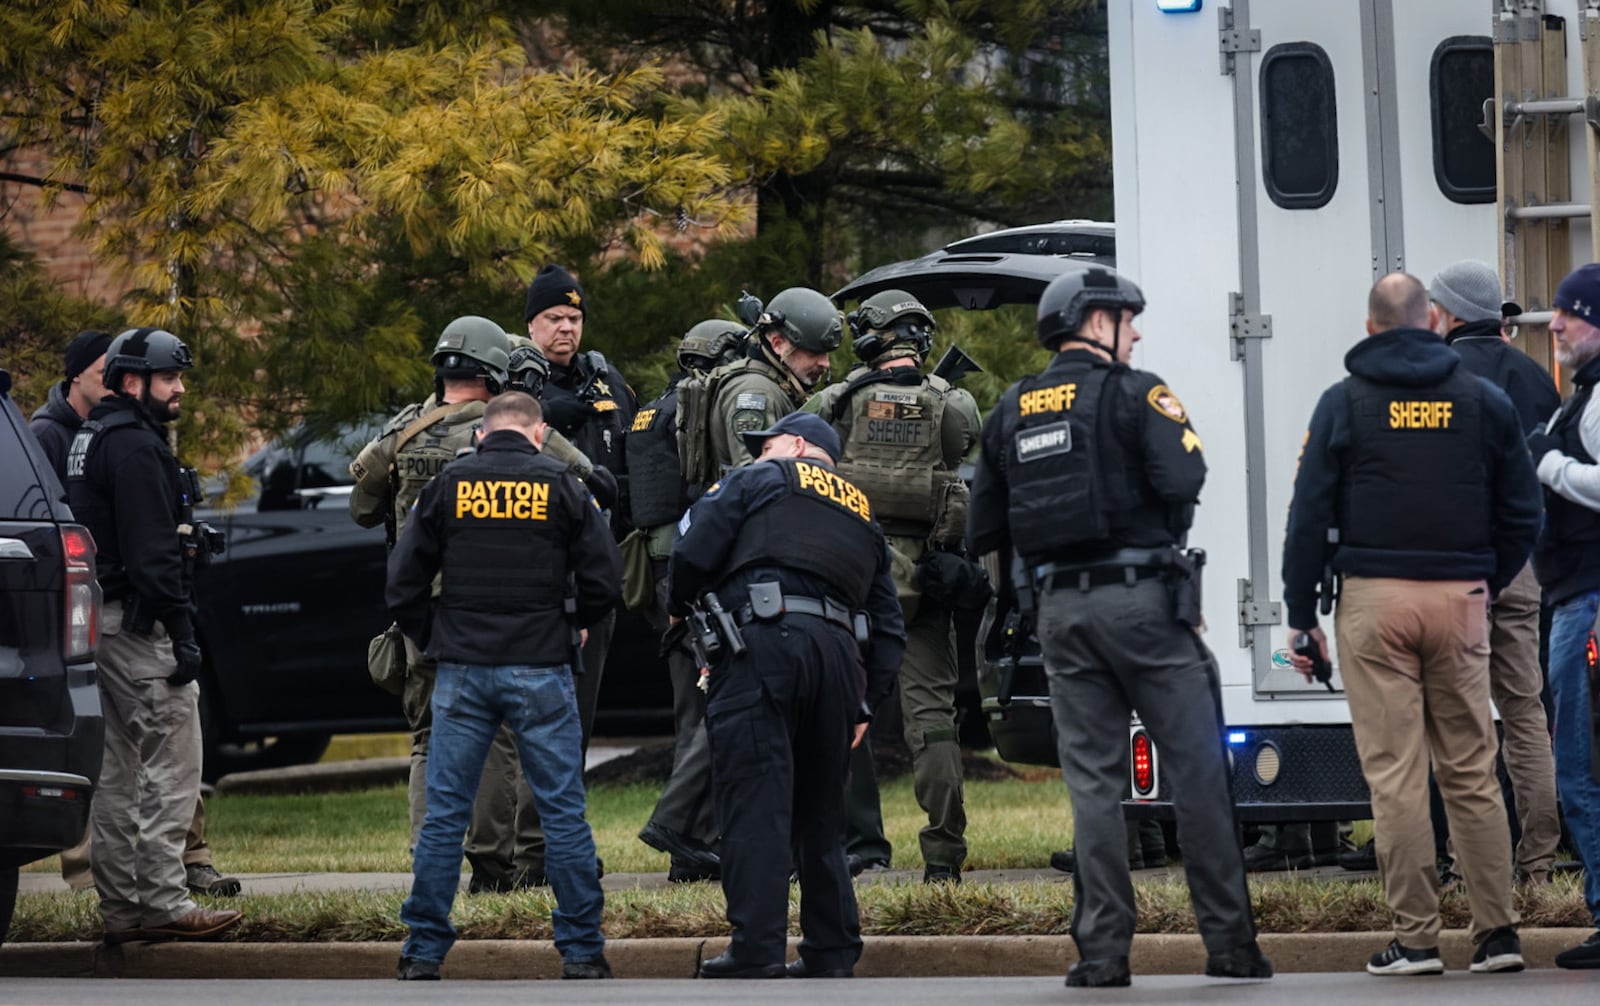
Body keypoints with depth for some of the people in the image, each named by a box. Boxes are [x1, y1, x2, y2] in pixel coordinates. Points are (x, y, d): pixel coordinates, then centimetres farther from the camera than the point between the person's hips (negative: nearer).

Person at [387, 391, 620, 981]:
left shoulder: (449, 484, 3)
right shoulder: (561, 485, 0)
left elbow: (403, 583, 2)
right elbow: (603, 579, -2)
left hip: (462, 669, 1)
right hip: (541, 670, -1)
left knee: (444, 815, 5)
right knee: (563, 813, 4)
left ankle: (423, 953, 5)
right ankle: (582, 951, 5)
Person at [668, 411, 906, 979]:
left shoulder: (759, 482, 13)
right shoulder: (864, 518, 31)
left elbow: (694, 549, 1)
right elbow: (888, 626, 24)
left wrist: (679, 611, 19)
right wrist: (865, 704, 24)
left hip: (764, 642, -6)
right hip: (840, 653, 6)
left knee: (754, 804, -9)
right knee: (819, 811, 15)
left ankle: (757, 949, -16)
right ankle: (832, 950, 14)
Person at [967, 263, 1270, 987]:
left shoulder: (1011, 412, 12)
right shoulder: (1135, 393, -5)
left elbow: (984, 532, 12)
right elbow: (1182, 481, -17)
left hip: (1060, 609, 5)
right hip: (1141, 600, -5)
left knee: (1092, 779, 6)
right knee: (1196, 770, 1)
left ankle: (1102, 949, 1)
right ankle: (1229, 942, 1)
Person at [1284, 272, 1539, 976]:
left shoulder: (1344, 403, 0)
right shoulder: (1485, 402, 6)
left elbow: (1309, 515, -1)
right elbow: (1521, 511, 10)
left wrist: (1301, 616, 4)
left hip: (1375, 601, -2)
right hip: (1460, 600, 2)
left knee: (1395, 777, -2)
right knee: (1472, 773, 7)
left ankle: (1416, 937, -3)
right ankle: (1497, 931, 3)